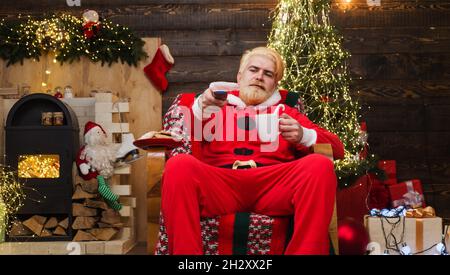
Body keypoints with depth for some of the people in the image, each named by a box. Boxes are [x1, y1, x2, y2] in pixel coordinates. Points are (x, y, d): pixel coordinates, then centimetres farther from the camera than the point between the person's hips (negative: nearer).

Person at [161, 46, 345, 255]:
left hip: (274, 186, 1)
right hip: (219, 183, -1)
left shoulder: (286, 113, 31)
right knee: (179, 164, -32)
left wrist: (303, 136, -2)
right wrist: (201, 108, -7)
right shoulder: (216, 105, 29)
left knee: (320, 165, -28)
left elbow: (337, 149, 19)